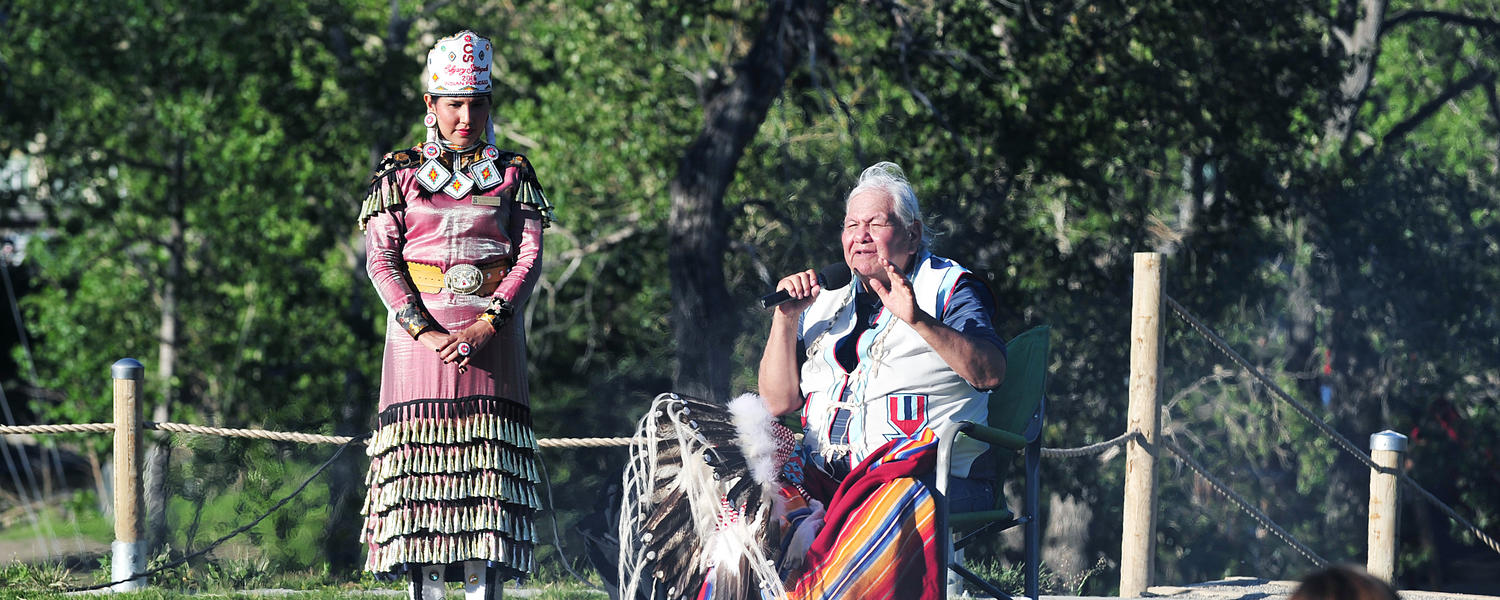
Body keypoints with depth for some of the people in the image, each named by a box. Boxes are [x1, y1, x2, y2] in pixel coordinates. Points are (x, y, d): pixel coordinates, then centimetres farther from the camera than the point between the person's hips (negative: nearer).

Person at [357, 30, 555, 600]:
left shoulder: (511, 173, 9)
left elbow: (529, 255, 2)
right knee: (420, 465, -6)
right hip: (420, 330, -1)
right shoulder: (401, 172, 6)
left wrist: (487, 325, -13)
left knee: (488, 468, -5)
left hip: (492, 333, 1)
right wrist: (425, 333, -13)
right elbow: (380, 259, 0)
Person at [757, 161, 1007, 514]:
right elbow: (778, 403, 15)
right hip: (825, 479, 4)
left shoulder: (948, 286, 7)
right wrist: (786, 318, 3)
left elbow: (990, 374, -12)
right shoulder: (824, 302, 21)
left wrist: (918, 319, -24)